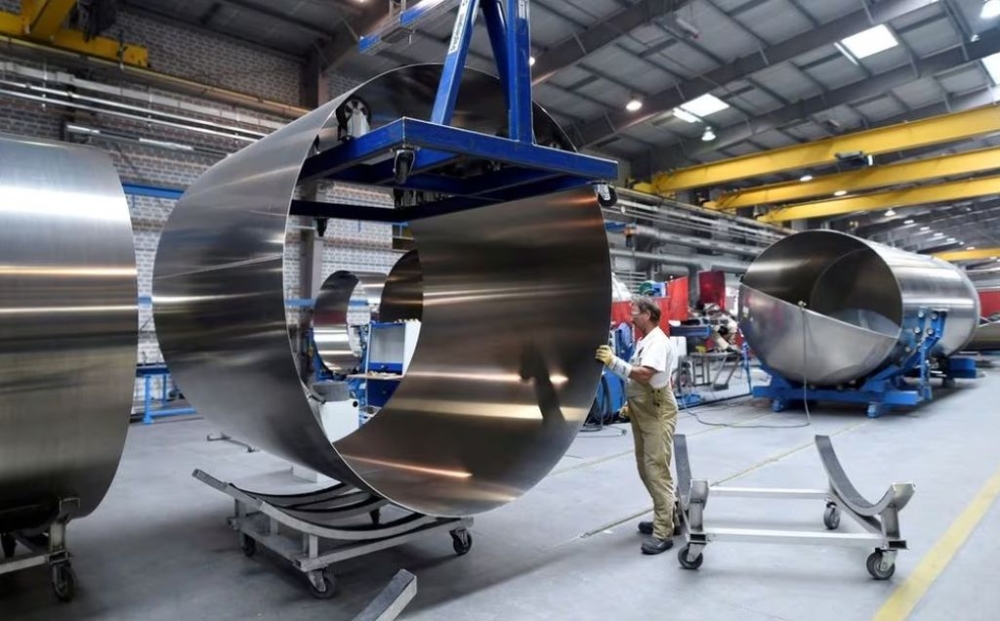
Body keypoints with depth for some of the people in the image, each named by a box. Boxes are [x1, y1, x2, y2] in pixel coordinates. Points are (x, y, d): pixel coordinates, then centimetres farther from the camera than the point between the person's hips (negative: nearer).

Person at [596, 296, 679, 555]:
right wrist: (630, 403, 17)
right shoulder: (643, 341, 15)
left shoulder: (658, 342, -16)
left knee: (657, 470, -9)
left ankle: (663, 533, -5)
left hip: (657, 414, -10)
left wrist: (613, 362, -32)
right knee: (646, 469, 16)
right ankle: (665, 516, 30)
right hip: (643, 413, 10)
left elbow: (644, 375, -30)